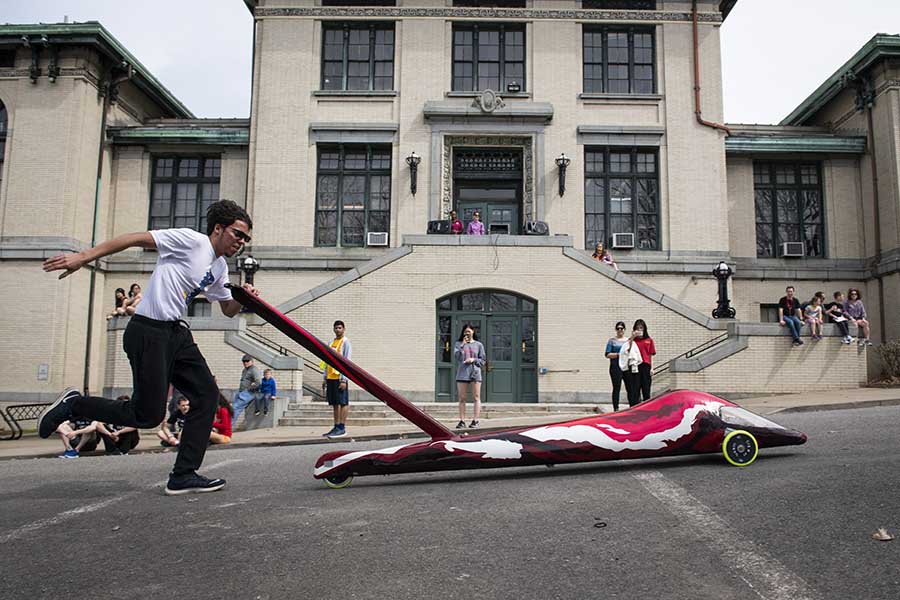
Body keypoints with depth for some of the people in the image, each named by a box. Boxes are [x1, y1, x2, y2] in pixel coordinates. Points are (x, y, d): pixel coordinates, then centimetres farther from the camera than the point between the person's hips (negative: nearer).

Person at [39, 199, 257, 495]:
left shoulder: (220, 268, 15)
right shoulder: (190, 240, -9)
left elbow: (228, 310, 24)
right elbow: (135, 239, -13)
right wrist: (83, 257, -20)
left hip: (177, 333, 9)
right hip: (149, 332, -9)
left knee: (207, 394, -1)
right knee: (148, 415, -7)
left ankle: (183, 475, 5)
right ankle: (73, 404, 14)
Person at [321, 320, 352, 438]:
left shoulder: (345, 342, -4)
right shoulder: (332, 342, 18)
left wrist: (344, 379, -17)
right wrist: (325, 378, 15)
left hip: (340, 378, -7)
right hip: (330, 377, 7)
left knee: (343, 402, -4)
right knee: (335, 403, 9)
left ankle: (342, 428, -3)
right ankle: (336, 427, 13)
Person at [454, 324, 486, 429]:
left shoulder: (478, 345, 8)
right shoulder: (458, 344, 9)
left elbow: (483, 360, 7)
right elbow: (457, 357, -5)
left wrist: (473, 359, -10)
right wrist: (463, 344, -10)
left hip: (475, 373, -1)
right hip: (462, 373, 1)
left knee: (476, 398, -2)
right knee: (462, 398, 3)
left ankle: (475, 421, 1)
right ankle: (462, 421, 8)